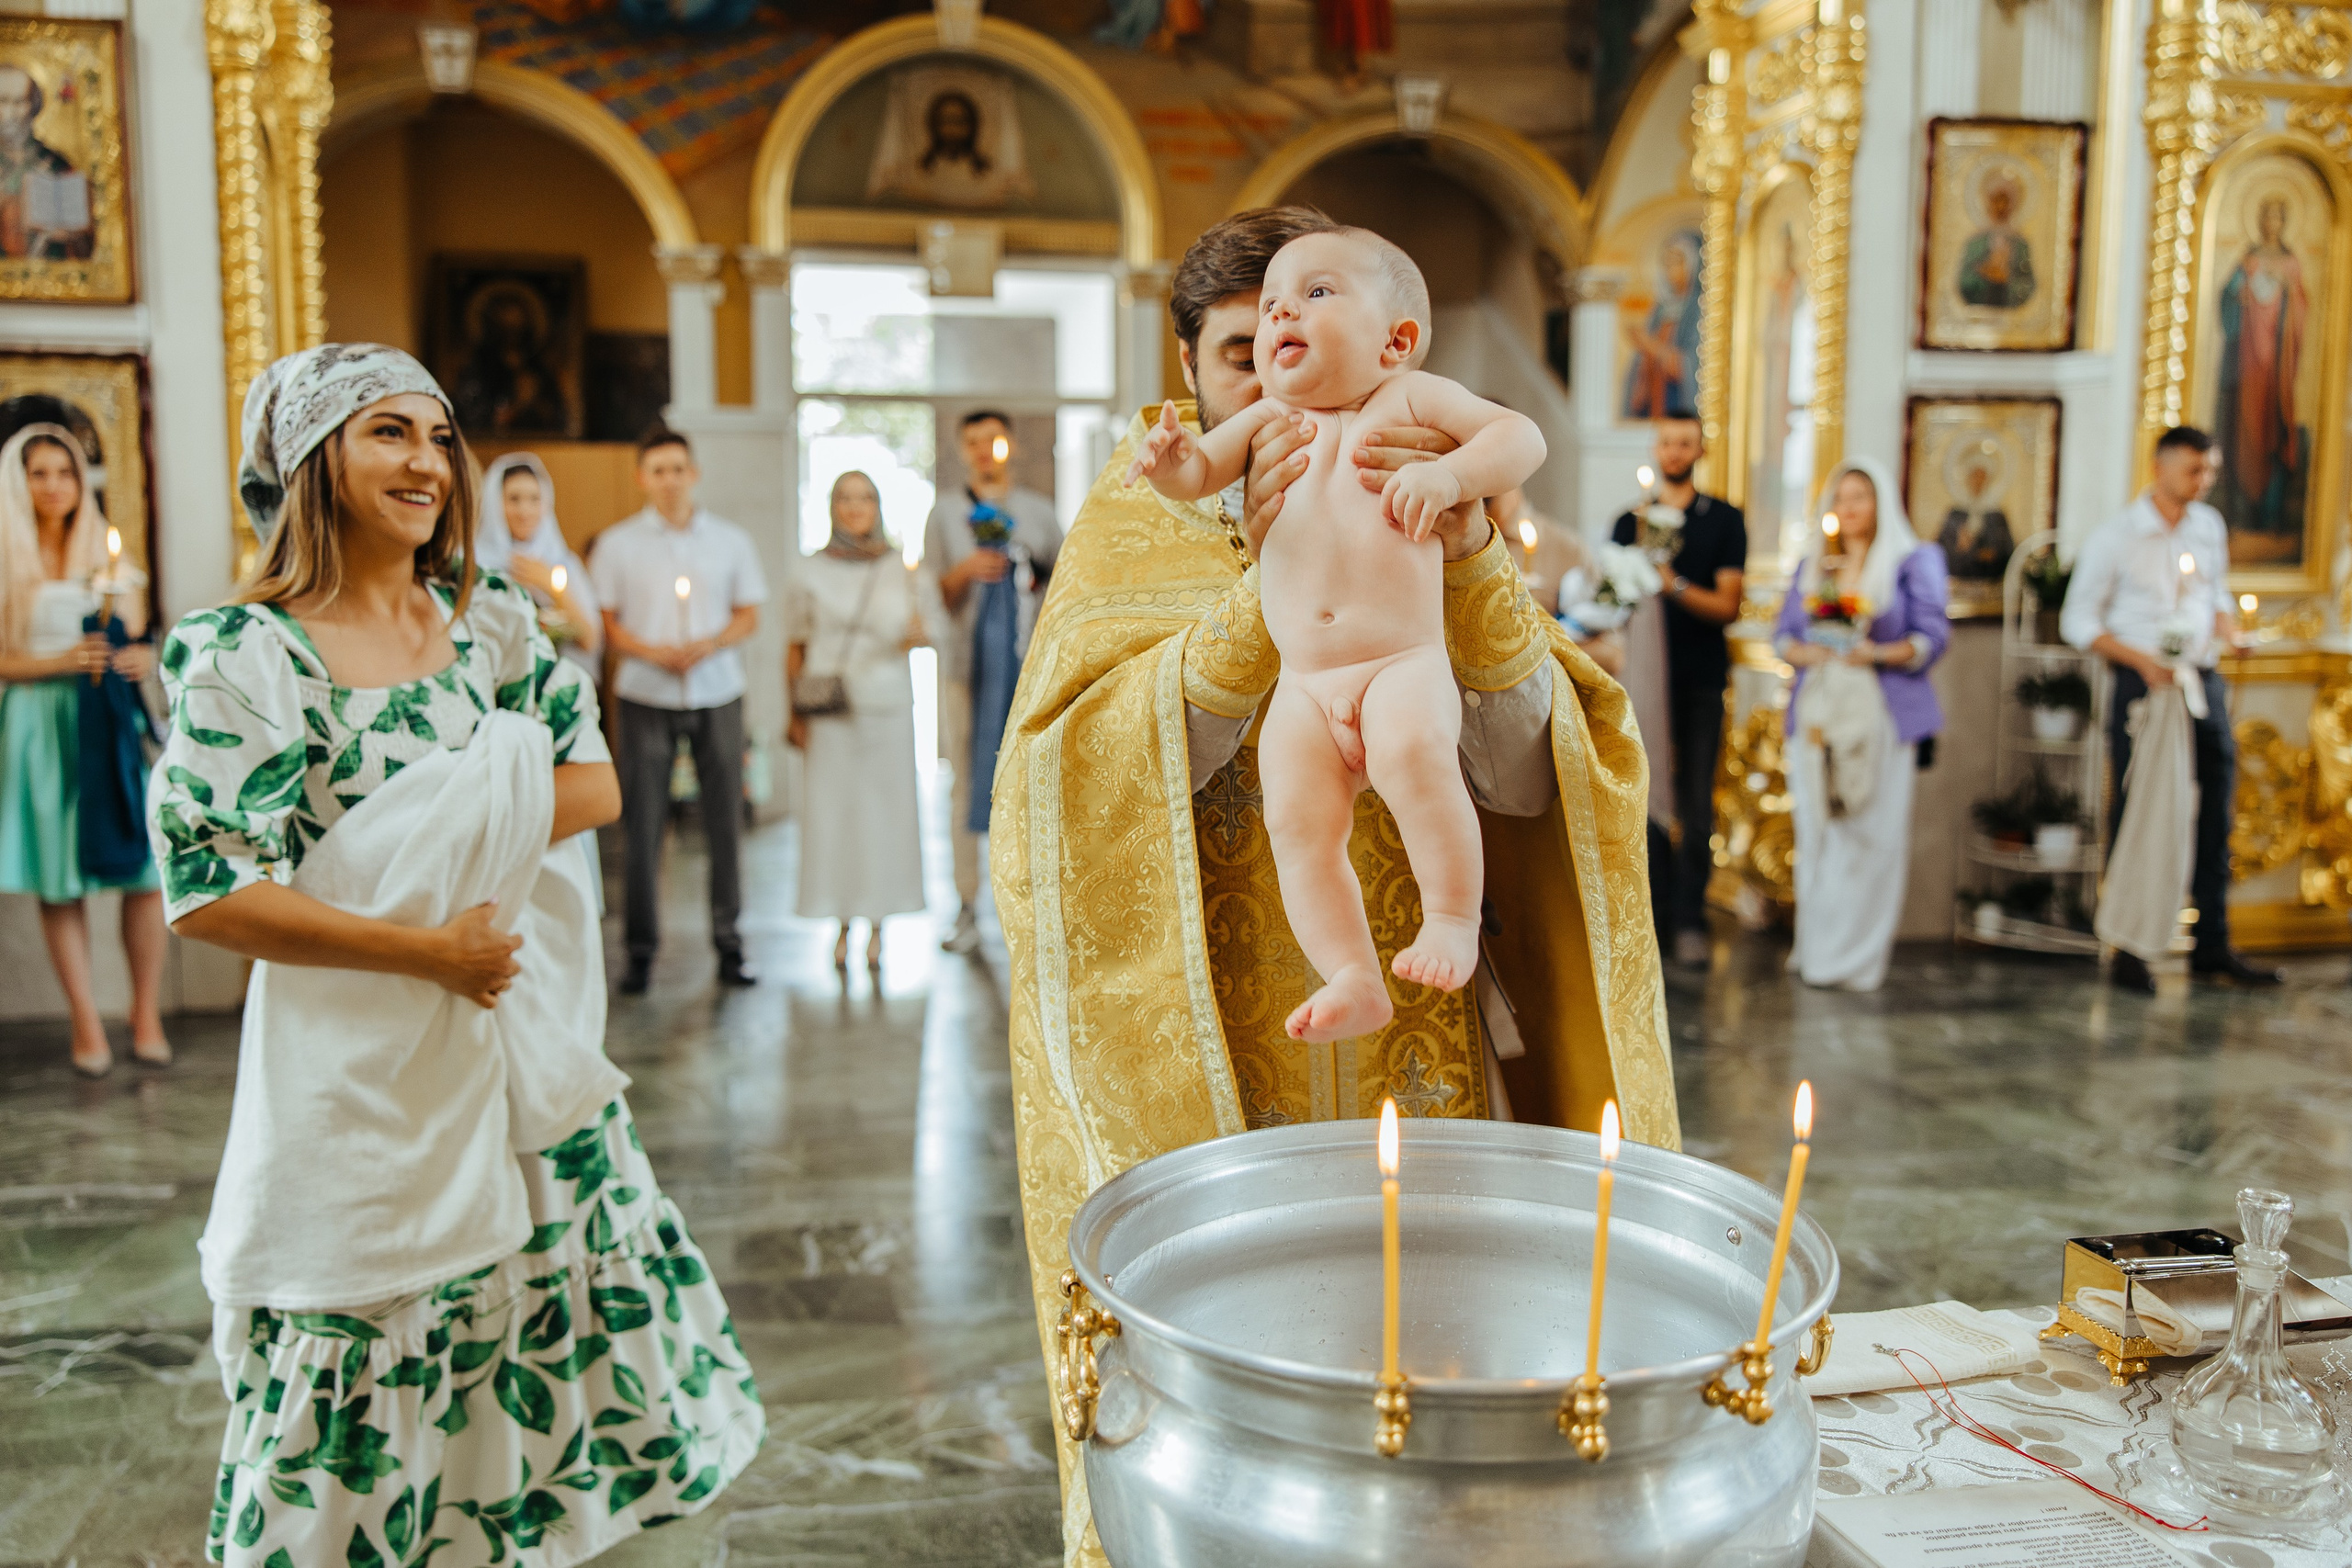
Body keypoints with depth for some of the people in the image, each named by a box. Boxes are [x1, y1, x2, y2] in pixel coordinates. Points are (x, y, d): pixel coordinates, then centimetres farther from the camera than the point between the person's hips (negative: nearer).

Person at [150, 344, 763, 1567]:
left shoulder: (492, 618, 6)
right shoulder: (246, 652, -10)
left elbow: (594, 785, 2)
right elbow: (208, 892, -15)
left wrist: (446, 833, -13)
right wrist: (425, 947, -18)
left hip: (526, 1048, 5)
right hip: (365, 1074, -5)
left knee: (544, 1334, 15)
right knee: (378, 1377, 8)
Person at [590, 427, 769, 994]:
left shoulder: (730, 540, 9)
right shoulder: (618, 543, 5)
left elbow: (748, 615, 9)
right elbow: (606, 621, 3)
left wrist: (708, 645, -10)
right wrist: (651, 652, -14)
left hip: (718, 695, 1)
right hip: (645, 697, -1)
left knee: (725, 819, 1)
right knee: (642, 822, -2)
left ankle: (729, 940, 10)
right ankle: (641, 948, 7)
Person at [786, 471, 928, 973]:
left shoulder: (898, 568, 9)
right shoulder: (812, 572, 4)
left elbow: (912, 633, 13)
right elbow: (794, 649, 7)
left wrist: (915, 635, -11)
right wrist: (796, 712, 0)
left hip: (888, 704, 1)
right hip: (829, 708, -1)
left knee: (884, 808, 1)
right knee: (832, 809, -2)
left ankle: (877, 925, 10)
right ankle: (841, 927, 8)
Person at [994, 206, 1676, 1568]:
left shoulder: (1431, 531, 4)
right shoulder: (1132, 534, 0)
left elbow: (1523, 778, -9)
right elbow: (1088, 782, -17)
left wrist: (1473, 566, -25)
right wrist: (1261, 589, -28)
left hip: (1410, 1053, 2)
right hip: (1191, 1069, -1)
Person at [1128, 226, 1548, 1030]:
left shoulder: (1412, 398, 7)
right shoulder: (1267, 420, 18)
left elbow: (1522, 435, 3)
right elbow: (1199, 471, 8)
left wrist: (1448, 475, -16)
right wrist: (1170, 458, -16)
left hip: (1404, 663, -4)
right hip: (1303, 686, 4)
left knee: (1411, 751, -32)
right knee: (1296, 820, -13)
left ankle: (1454, 916, -14)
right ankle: (1355, 981, -6)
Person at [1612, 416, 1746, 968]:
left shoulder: (1725, 520, 6)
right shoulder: (1630, 522, 13)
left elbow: (1727, 606, -3)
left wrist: (1676, 585, -19)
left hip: (1700, 681, -2)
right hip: (1644, 678, 2)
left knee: (1696, 807, -3)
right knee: (1647, 801, 1)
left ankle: (1690, 921, 2)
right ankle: (1654, 914, 8)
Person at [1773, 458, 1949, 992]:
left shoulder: (1913, 562, 5)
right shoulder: (1811, 566, 18)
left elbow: (1932, 638, -2)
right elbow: (1783, 635, 12)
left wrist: (1876, 653, -17)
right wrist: (1808, 652, -10)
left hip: (1880, 716, -3)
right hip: (1816, 714, 4)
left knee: (1874, 835, -6)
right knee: (1815, 832, 1)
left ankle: (1859, 956, 0)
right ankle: (1815, 947, 10)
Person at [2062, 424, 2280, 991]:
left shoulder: (2210, 526, 10)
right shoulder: (2115, 536, -6)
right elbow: (2078, 620, -6)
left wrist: (2225, 621, 0)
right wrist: (2142, 659, -17)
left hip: (2204, 683, 6)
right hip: (2142, 684, -5)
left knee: (2215, 820, 8)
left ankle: (2212, 947, 19)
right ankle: (2130, 952, 7)